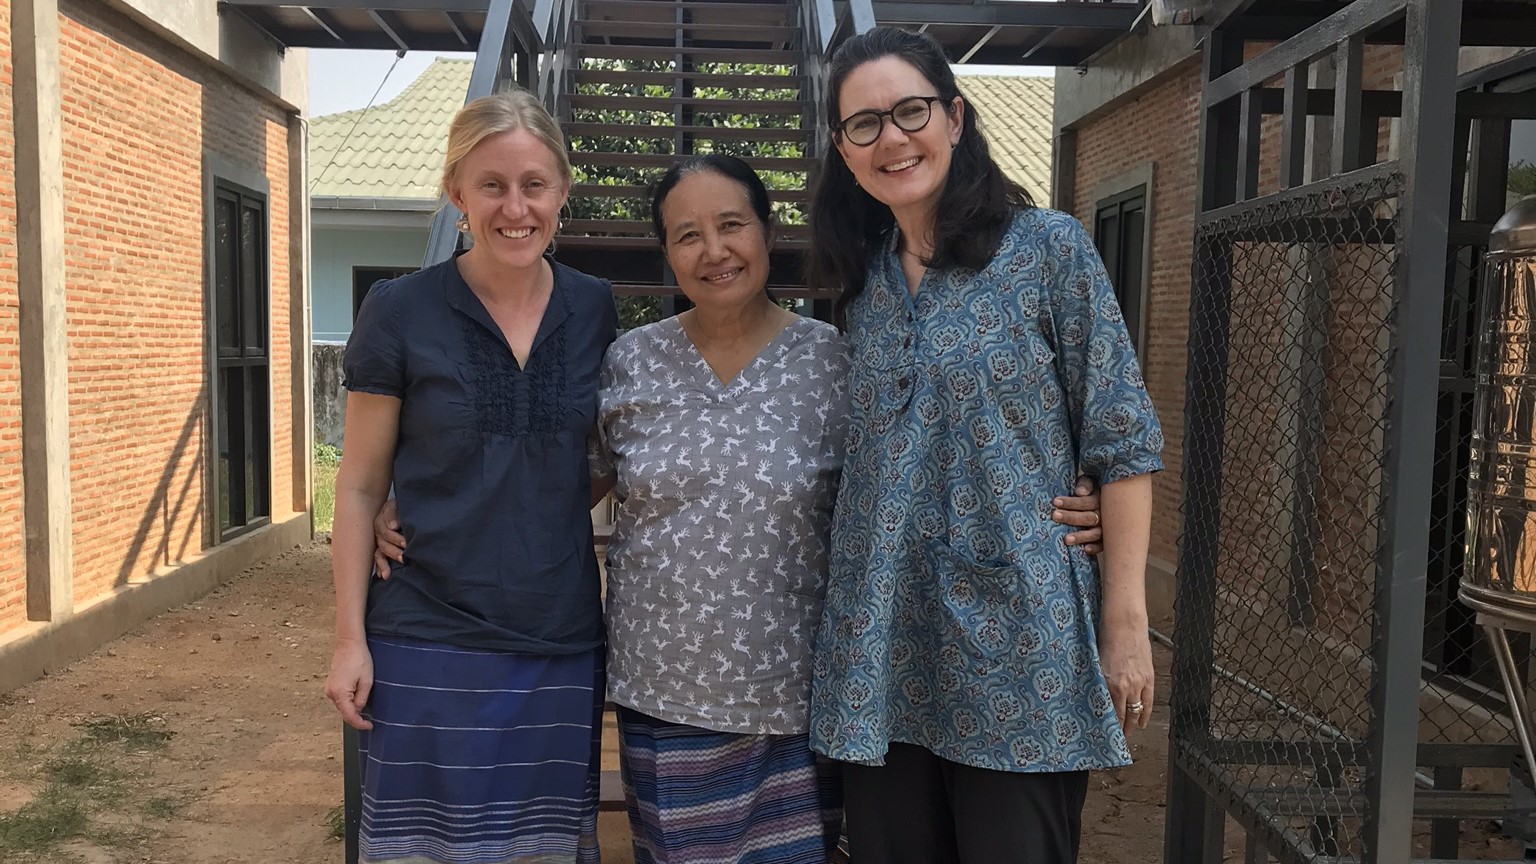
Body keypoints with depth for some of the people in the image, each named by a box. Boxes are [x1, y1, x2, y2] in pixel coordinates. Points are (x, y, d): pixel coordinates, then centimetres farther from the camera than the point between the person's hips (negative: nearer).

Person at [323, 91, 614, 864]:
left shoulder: (595, 311, 3)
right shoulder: (400, 313, -6)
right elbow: (360, 486, -1)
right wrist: (350, 638, -4)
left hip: (563, 646, 3)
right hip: (430, 643, -2)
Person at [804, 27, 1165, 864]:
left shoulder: (1049, 247, -4)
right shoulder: (862, 282, 9)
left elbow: (1122, 442, -5)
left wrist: (1127, 621, -10)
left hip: (1019, 650, -4)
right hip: (882, 654, 4)